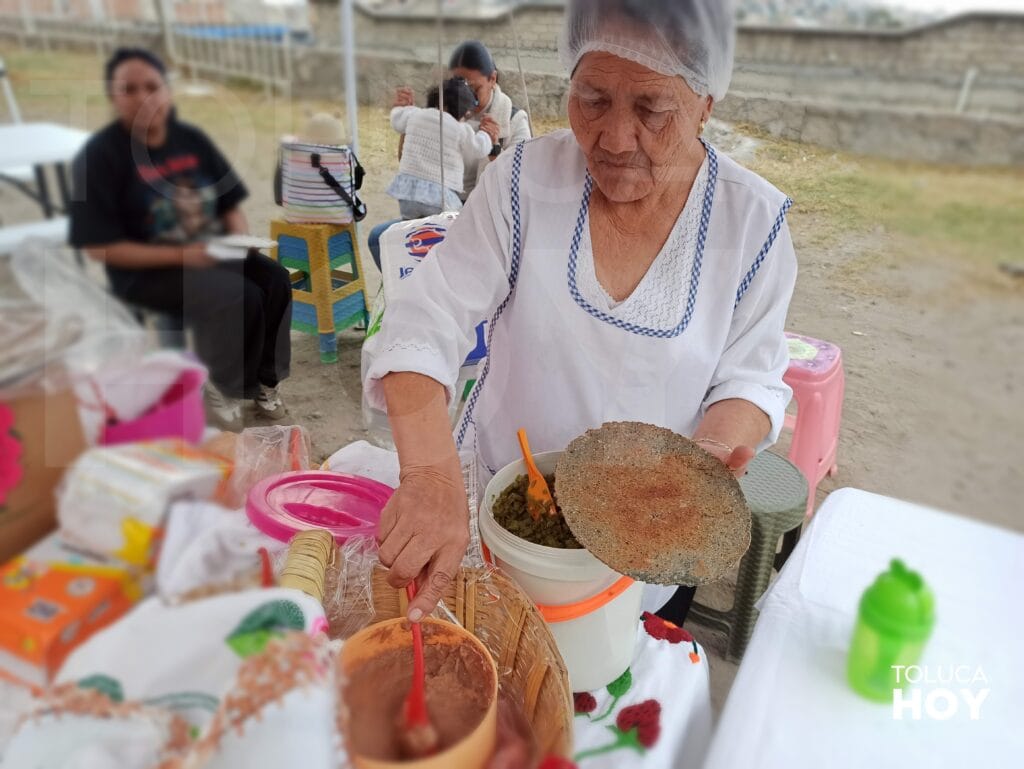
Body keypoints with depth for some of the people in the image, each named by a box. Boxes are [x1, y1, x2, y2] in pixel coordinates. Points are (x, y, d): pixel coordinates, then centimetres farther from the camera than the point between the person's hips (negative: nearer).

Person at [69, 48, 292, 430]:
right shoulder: (99, 155, -11)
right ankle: (222, 387, -2)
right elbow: (100, 246, -14)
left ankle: (264, 380, -4)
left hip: (214, 252, 5)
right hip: (149, 269, -5)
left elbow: (230, 202, 11)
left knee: (276, 279, -20)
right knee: (240, 299, -28)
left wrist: (240, 237, -12)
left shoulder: (191, 138, 5)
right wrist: (181, 255, -22)